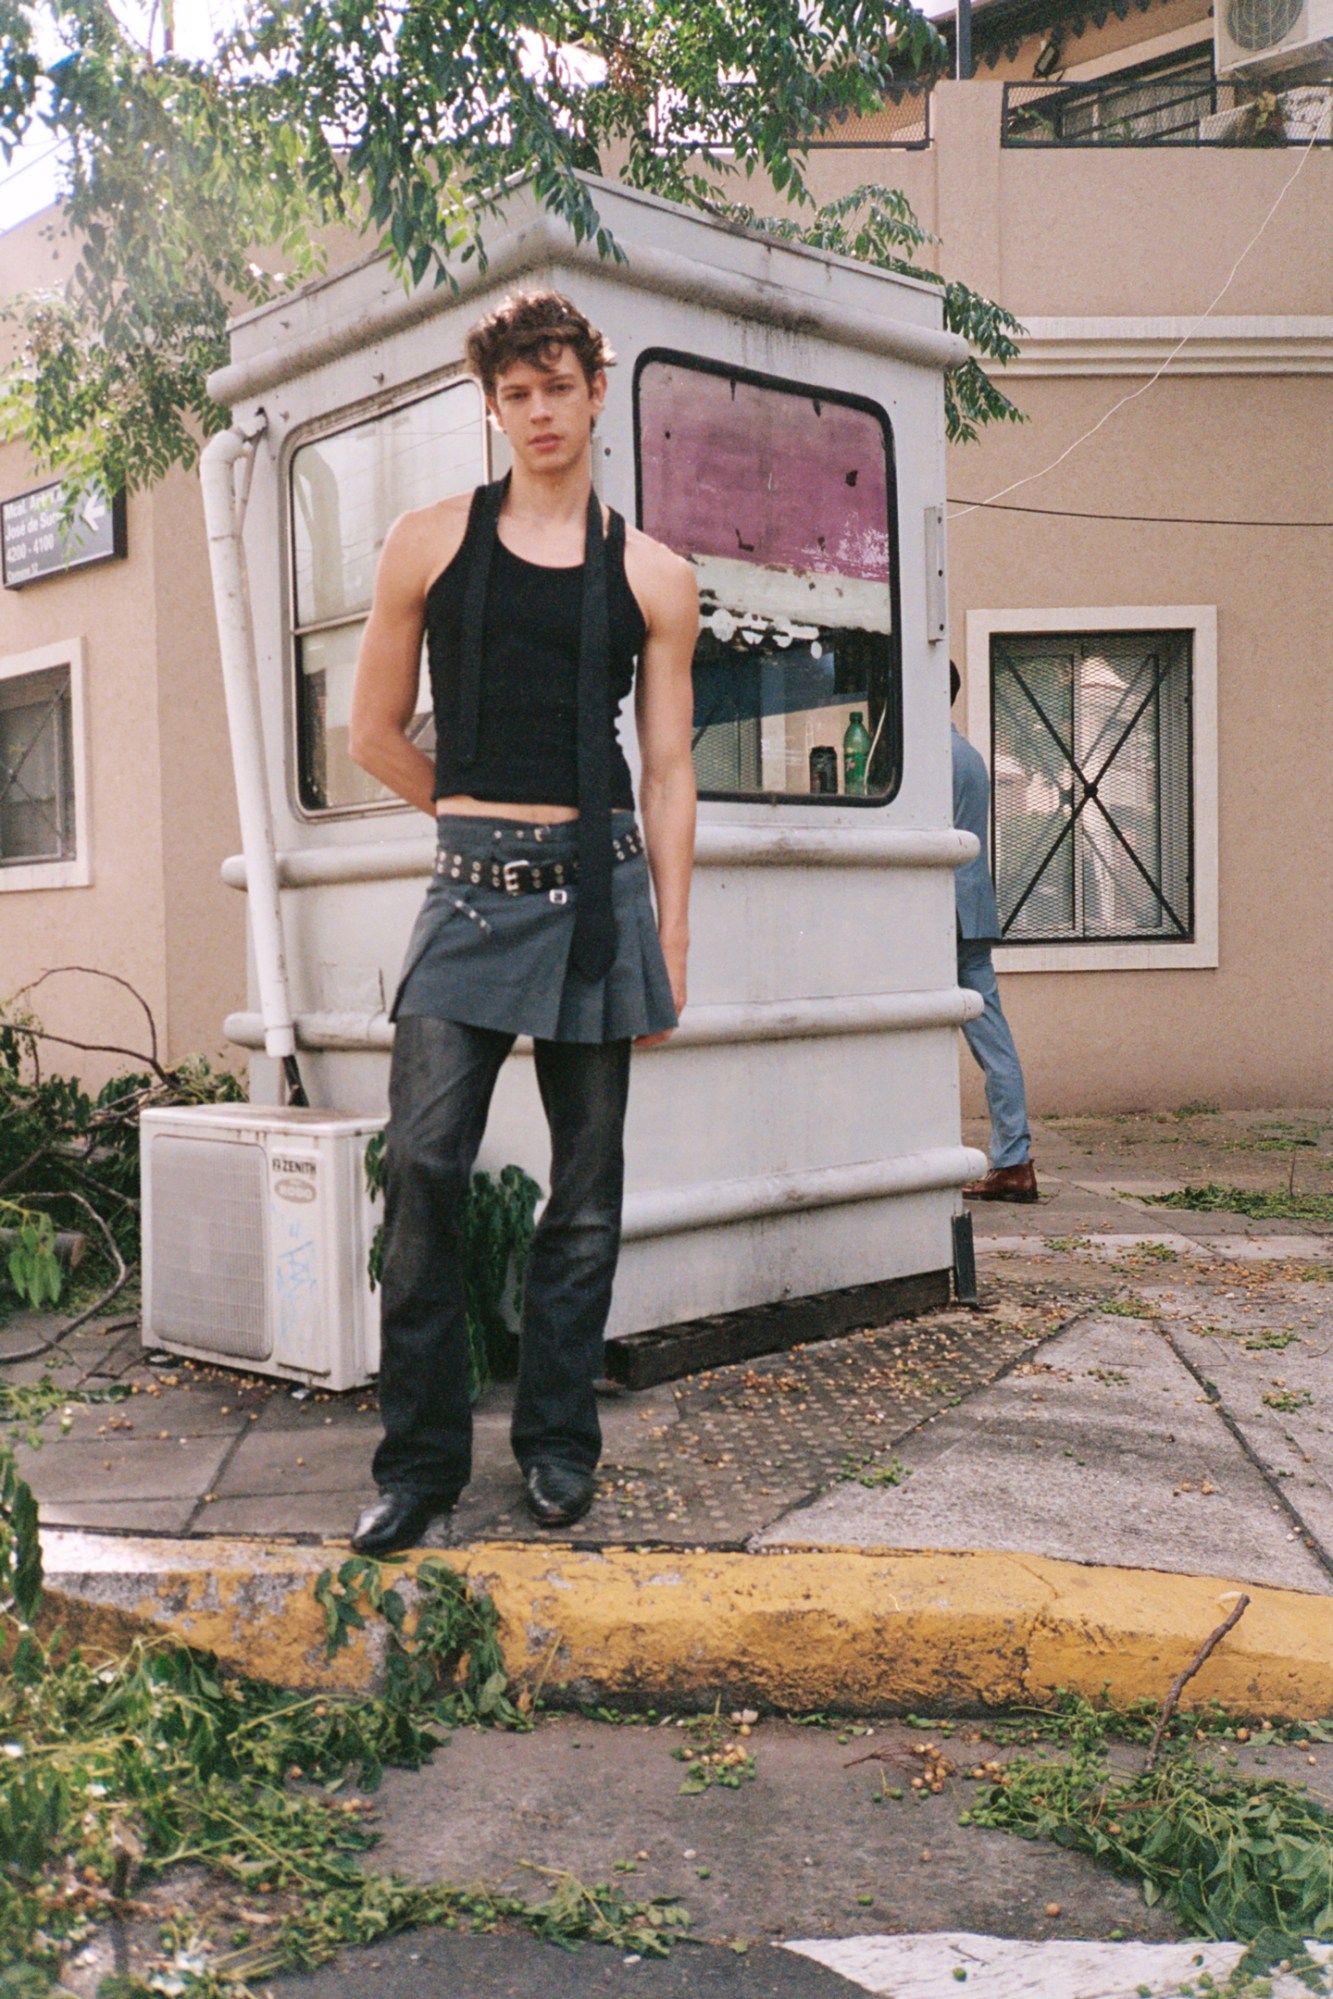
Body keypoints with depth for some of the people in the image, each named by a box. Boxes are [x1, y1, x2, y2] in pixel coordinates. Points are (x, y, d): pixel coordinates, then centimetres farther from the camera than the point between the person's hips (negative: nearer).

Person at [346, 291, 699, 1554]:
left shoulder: (652, 576, 9)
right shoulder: (428, 545, 8)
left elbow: (667, 772, 8)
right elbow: (375, 734, 13)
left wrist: (671, 948, 4)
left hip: (599, 890, 1)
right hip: (469, 886, 0)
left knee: (586, 1186, 5)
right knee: (422, 1160, -10)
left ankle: (555, 1441, 20)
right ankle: (420, 1455, 4)